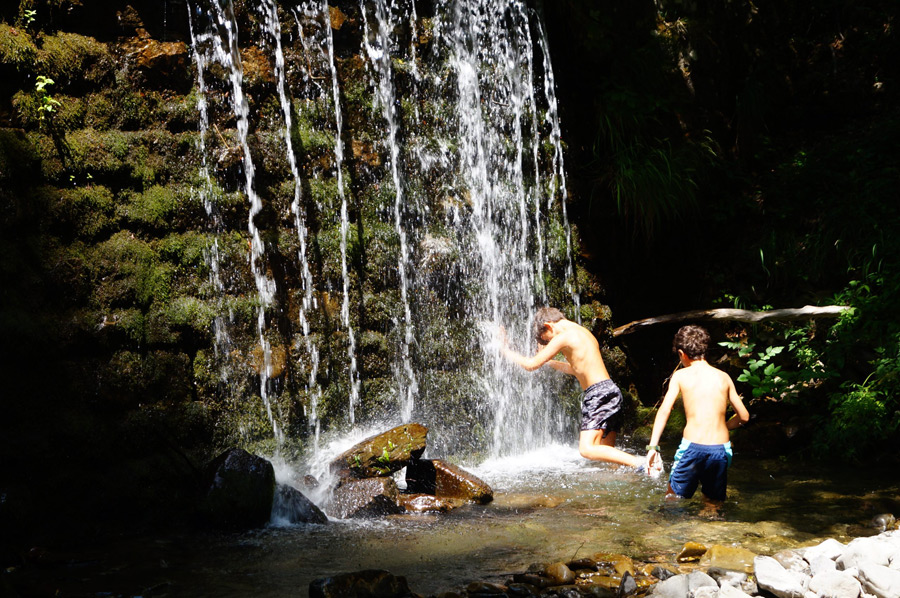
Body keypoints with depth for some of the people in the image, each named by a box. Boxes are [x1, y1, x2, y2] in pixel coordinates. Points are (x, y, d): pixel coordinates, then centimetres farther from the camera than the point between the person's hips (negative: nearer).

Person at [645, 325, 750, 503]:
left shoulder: (681, 376, 4)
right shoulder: (724, 377, 11)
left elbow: (664, 410, -7)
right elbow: (744, 416, 16)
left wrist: (653, 446, -9)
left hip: (692, 447, -2)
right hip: (721, 448, 2)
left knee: (672, 500, 11)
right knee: (714, 503, 13)